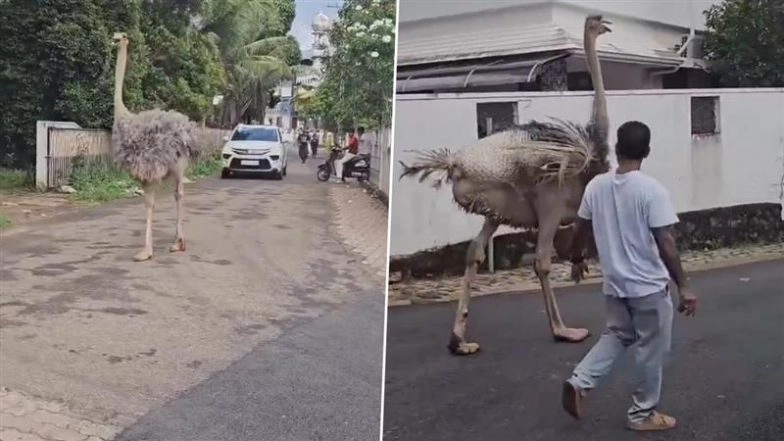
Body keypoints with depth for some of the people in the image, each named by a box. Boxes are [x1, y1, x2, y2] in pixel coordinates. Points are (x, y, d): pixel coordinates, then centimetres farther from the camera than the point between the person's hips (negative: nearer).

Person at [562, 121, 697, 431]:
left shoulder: (596, 186, -2)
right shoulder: (651, 190, -17)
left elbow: (580, 230, 7)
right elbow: (665, 243, -19)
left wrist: (577, 260, 25)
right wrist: (683, 286, -13)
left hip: (613, 284, 5)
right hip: (649, 286, -5)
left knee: (616, 336, 24)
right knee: (651, 350, 11)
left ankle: (579, 382, 8)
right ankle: (642, 414, 23)